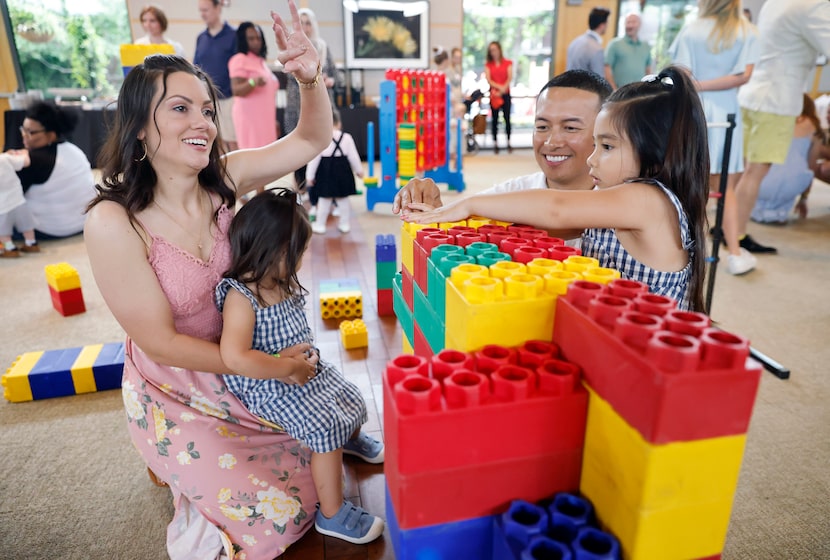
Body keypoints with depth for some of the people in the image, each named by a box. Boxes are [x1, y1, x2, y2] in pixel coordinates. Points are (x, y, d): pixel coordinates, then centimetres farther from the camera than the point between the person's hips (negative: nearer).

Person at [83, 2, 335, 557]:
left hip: (238, 366, 5)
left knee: (314, 465, 14)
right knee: (278, 515, -5)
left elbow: (311, 139, -6)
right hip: (175, 397, -5)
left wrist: (311, 78, -27)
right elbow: (161, 343, -22)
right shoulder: (113, 224, -26)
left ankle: (201, 480, 34)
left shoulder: (224, 178, -12)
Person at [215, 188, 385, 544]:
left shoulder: (284, 282, 0)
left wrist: (307, 355, 2)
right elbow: (235, 357, -36)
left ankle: (353, 439, 49)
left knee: (352, 399, 12)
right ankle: (332, 515, 1)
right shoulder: (240, 297, -25)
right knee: (326, 427, -18)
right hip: (268, 387, -8)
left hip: (303, 368, 8)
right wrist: (290, 368, -28)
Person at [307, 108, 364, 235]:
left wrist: (310, 176, -2)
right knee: (342, 199, 13)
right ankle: (344, 224, 20)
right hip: (342, 170, 3)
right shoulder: (347, 137, -2)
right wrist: (359, 170, 18)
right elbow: (353, 156, 4)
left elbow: (314, 158, -9)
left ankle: (320, 225, 15)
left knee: (324, 199, 5)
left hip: (326, 172, -3)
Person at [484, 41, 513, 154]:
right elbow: (488, 79, -3)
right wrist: (499, 87, -16)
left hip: (505, 94, -1)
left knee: (507, 118, 0)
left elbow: (510, 78, -2)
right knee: (494, 119, 3)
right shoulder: (488, 64, 8)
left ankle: (508, 142, 8)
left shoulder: (508, 63, 6)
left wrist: (503, 89, -15)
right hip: (494, 95, 1)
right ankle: (495, 143, 9)